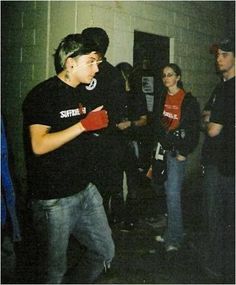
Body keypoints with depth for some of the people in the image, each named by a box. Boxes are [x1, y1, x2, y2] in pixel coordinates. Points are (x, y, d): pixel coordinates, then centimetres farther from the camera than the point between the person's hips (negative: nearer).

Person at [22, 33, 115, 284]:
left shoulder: (78, 94, 14)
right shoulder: (43, 94, -13)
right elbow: (39, 145, -24)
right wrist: (84, 125, -23)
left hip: (85, 191, 8)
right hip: (53, 199, -8)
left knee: (105, 253, 15)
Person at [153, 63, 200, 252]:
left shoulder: (189, 101, -5)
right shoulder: (161, 100, 13)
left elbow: (194, 130, -7)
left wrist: (184, 152, -11)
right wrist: (156, 148, 8)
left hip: (177, 151, -6)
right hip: (162, 150, 6)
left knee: (173, 193, -10)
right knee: (168, 191, 9)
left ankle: (174, 238, -4)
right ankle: (170, 231, 18)